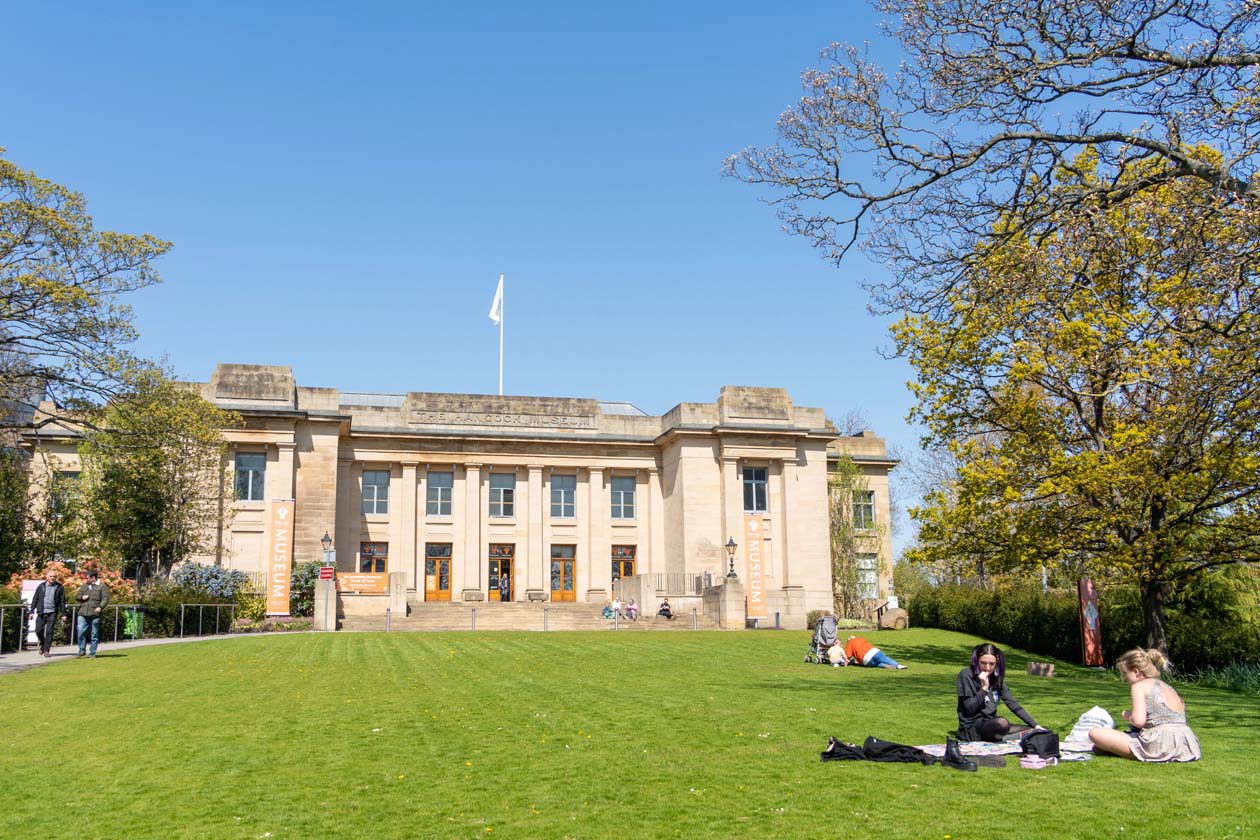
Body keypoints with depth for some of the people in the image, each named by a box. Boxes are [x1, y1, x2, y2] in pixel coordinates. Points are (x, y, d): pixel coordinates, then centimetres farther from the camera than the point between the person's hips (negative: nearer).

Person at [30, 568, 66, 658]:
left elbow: (62, 601, 4)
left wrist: (63, 613, 1)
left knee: (49, 632, -5)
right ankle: (42, 644, 27)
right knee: (38, 631, 0)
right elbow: (35, 599, 10)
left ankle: (47, 650, 1)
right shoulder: (41, 586, 7)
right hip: (41, 612, 2)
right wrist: (32, 611, 4)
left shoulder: (59, 587, 3)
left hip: (52, 613, -2)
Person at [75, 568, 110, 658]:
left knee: (94, 634, 2)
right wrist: (82, 597, -1)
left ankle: (92, 653, 10)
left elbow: (105, 598, -4)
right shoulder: (84, 586, 19)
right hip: (83, 614, 3)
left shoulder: (102, 587, 4)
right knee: (80, 632, -11)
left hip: (95, 614, -3)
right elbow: (76, 597, 22)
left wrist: (100, 607, -20)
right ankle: (82, 650, 3)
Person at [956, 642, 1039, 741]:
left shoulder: (996, 677, 6)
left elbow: (1012, 703, 5)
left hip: (991, 724, 6)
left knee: (1034, 731, -5)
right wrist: (984, 687, -24)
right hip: (971, 727, -6)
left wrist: (1035, 725, -1)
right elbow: (970, 709, -14)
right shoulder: (966, 675, -12)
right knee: (1002, 723, -35)